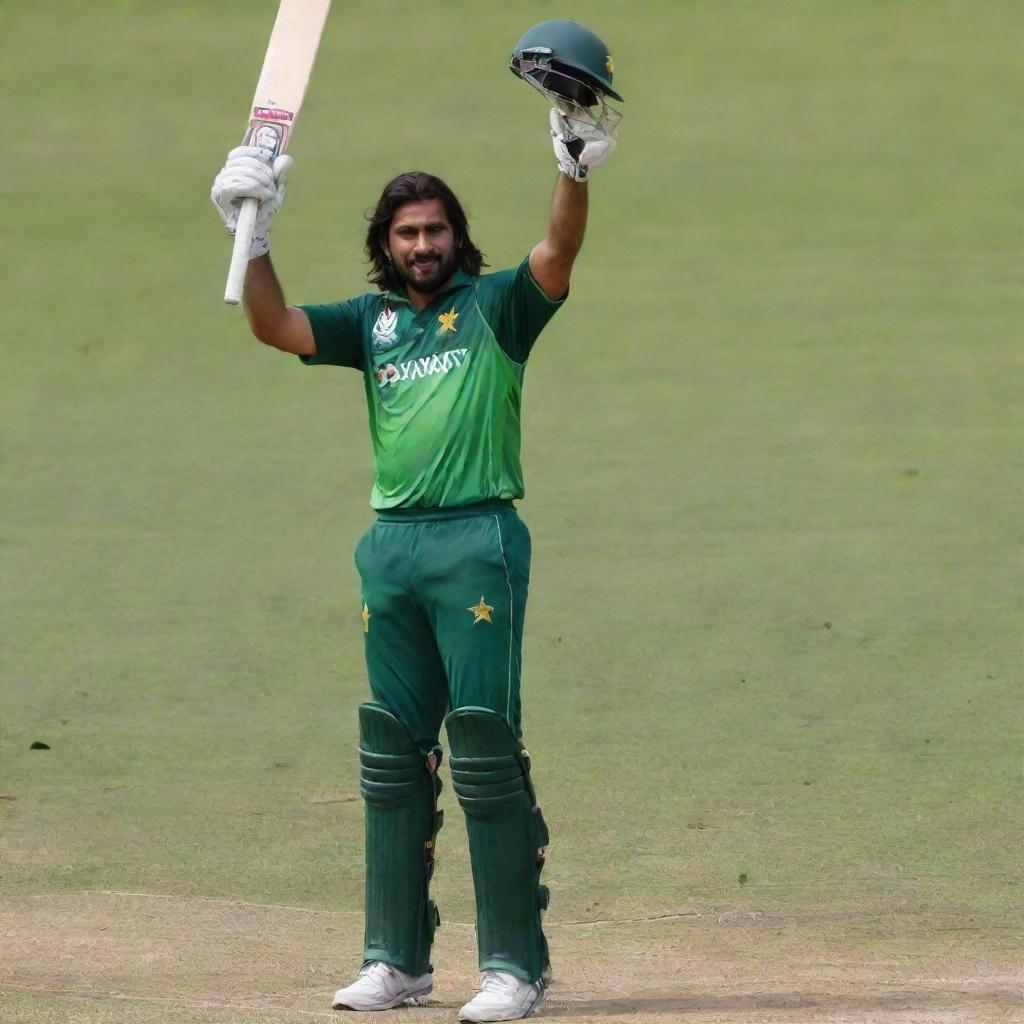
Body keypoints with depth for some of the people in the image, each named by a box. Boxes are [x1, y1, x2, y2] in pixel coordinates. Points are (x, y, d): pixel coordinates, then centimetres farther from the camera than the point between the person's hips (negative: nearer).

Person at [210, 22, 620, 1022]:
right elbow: (275, 327, 7)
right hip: (392, 545, 5)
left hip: (480, 538, -5)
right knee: (391, 755, 7)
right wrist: (254, 235, -5)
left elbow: (557, 258, -14)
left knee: (485, 751, -9)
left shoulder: (495, 304, 4)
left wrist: (573, 176, -30)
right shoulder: (372, 321, 16)